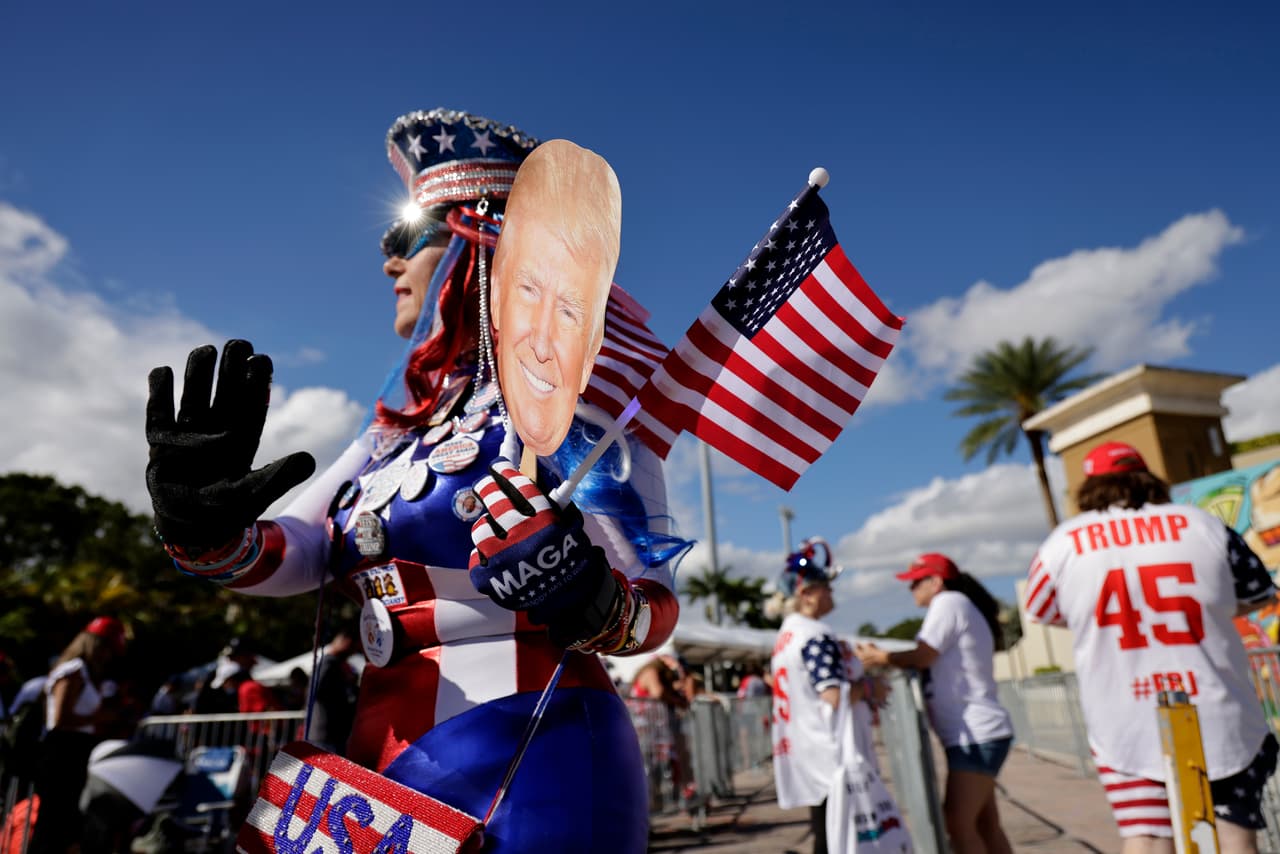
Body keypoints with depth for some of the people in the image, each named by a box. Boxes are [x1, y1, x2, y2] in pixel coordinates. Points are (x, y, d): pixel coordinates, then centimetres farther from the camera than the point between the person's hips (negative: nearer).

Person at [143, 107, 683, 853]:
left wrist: (589, 608, -34)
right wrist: (208, 535, -14)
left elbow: (655, 608, -14)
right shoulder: (412, 413, 10)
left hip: (523, 770, -7)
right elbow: (300, 551, 5)